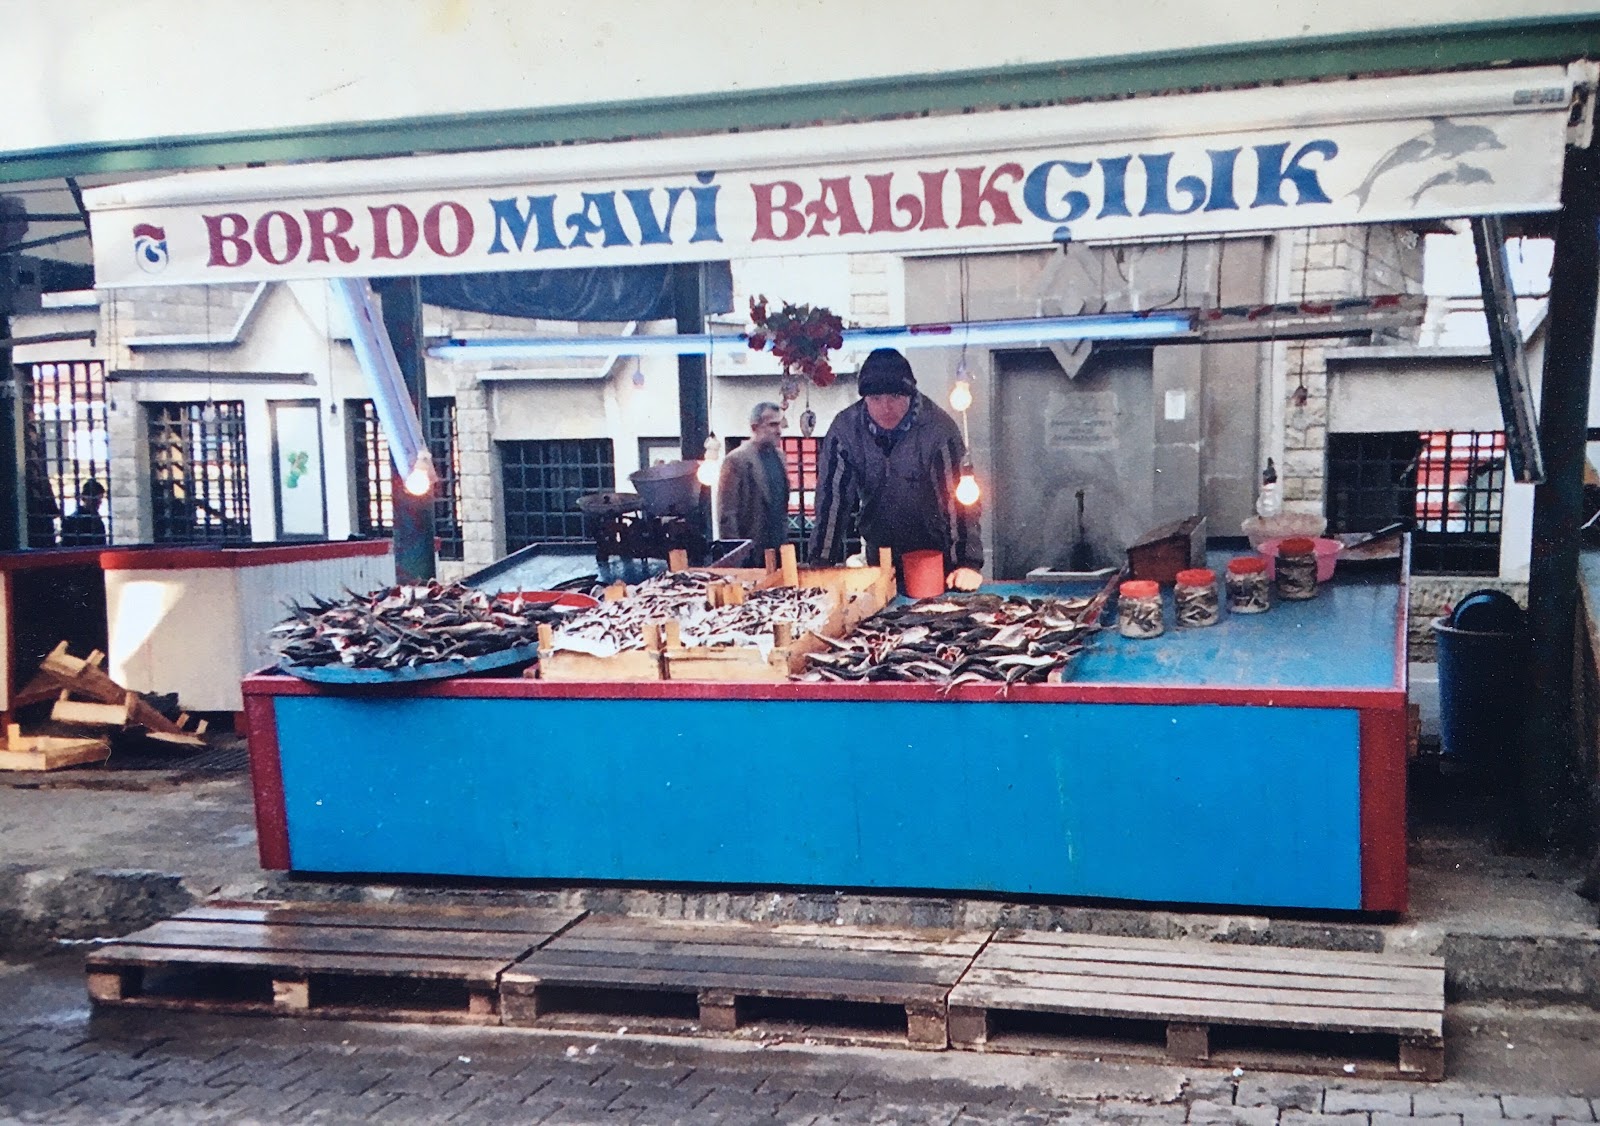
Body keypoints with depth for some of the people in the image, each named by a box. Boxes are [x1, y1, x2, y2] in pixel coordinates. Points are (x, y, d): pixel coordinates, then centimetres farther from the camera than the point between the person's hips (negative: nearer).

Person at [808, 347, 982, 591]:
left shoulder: (938, 428, -20)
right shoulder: (845, 428, -13)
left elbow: (957, 496, -24)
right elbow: (833, 496, -12)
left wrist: (968, 564, -31)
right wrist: (821, 566, -17)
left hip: (936, 552, -2)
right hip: (880, 551, 2)